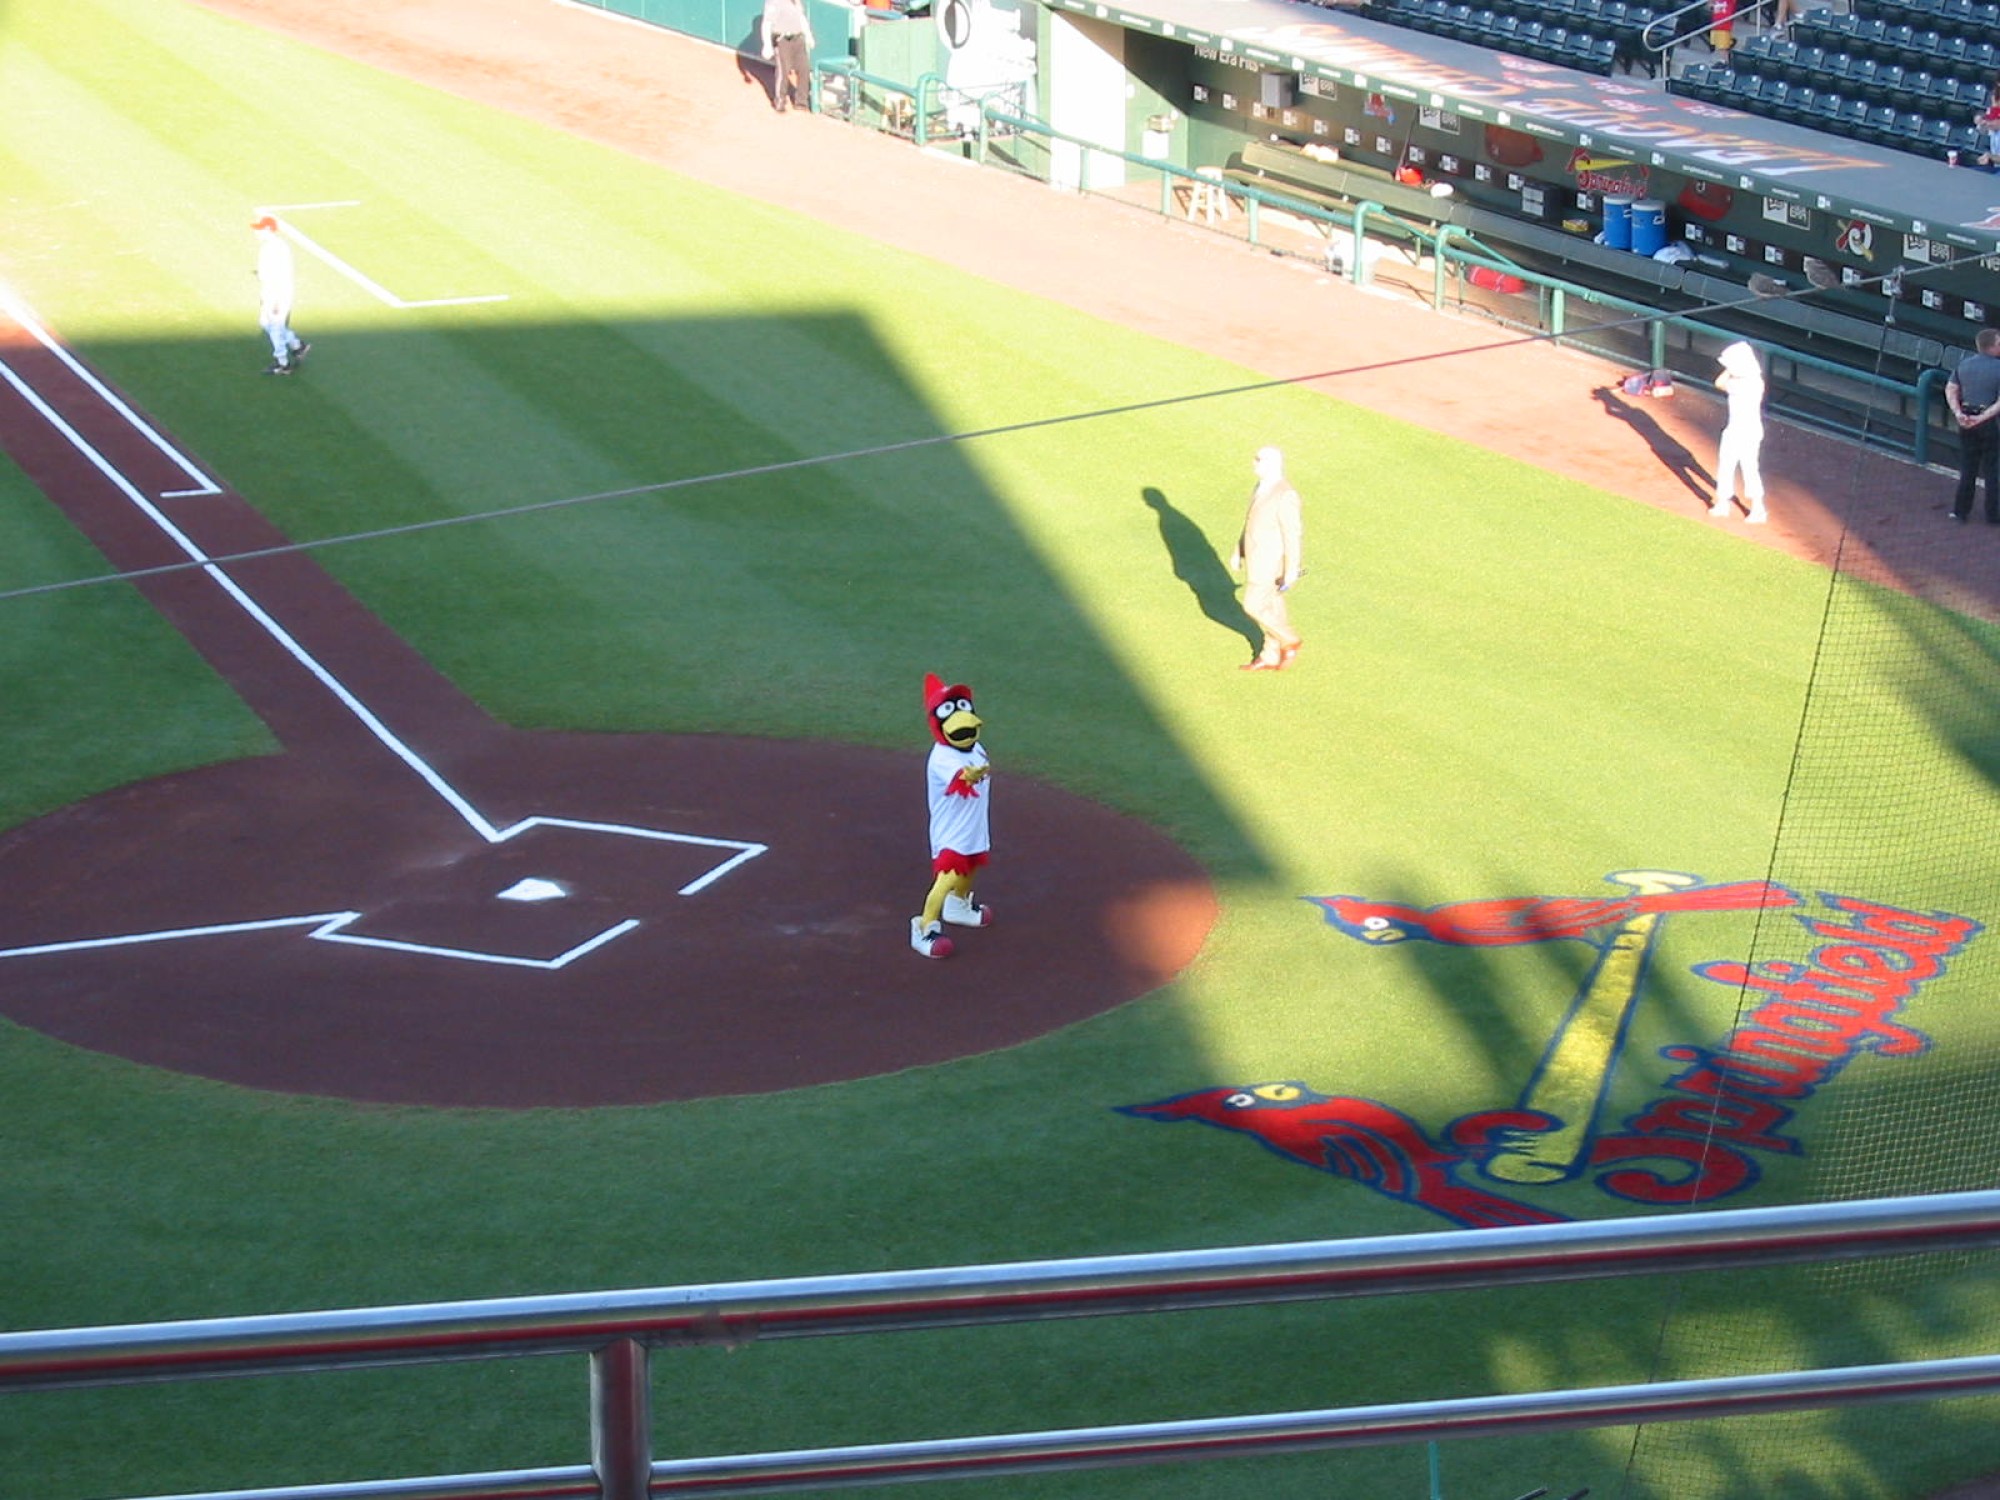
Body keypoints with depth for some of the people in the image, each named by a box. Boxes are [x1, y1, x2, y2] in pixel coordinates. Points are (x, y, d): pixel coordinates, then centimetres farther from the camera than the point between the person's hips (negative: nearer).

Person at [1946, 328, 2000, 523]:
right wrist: (1983, 418, -19)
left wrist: (1958, 413, -6)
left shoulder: (1964, 363, 2)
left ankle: (1960, 510, 19)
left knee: (1967, 469, 16)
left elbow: (1950, 389, 1)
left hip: (1966, 421, 5)